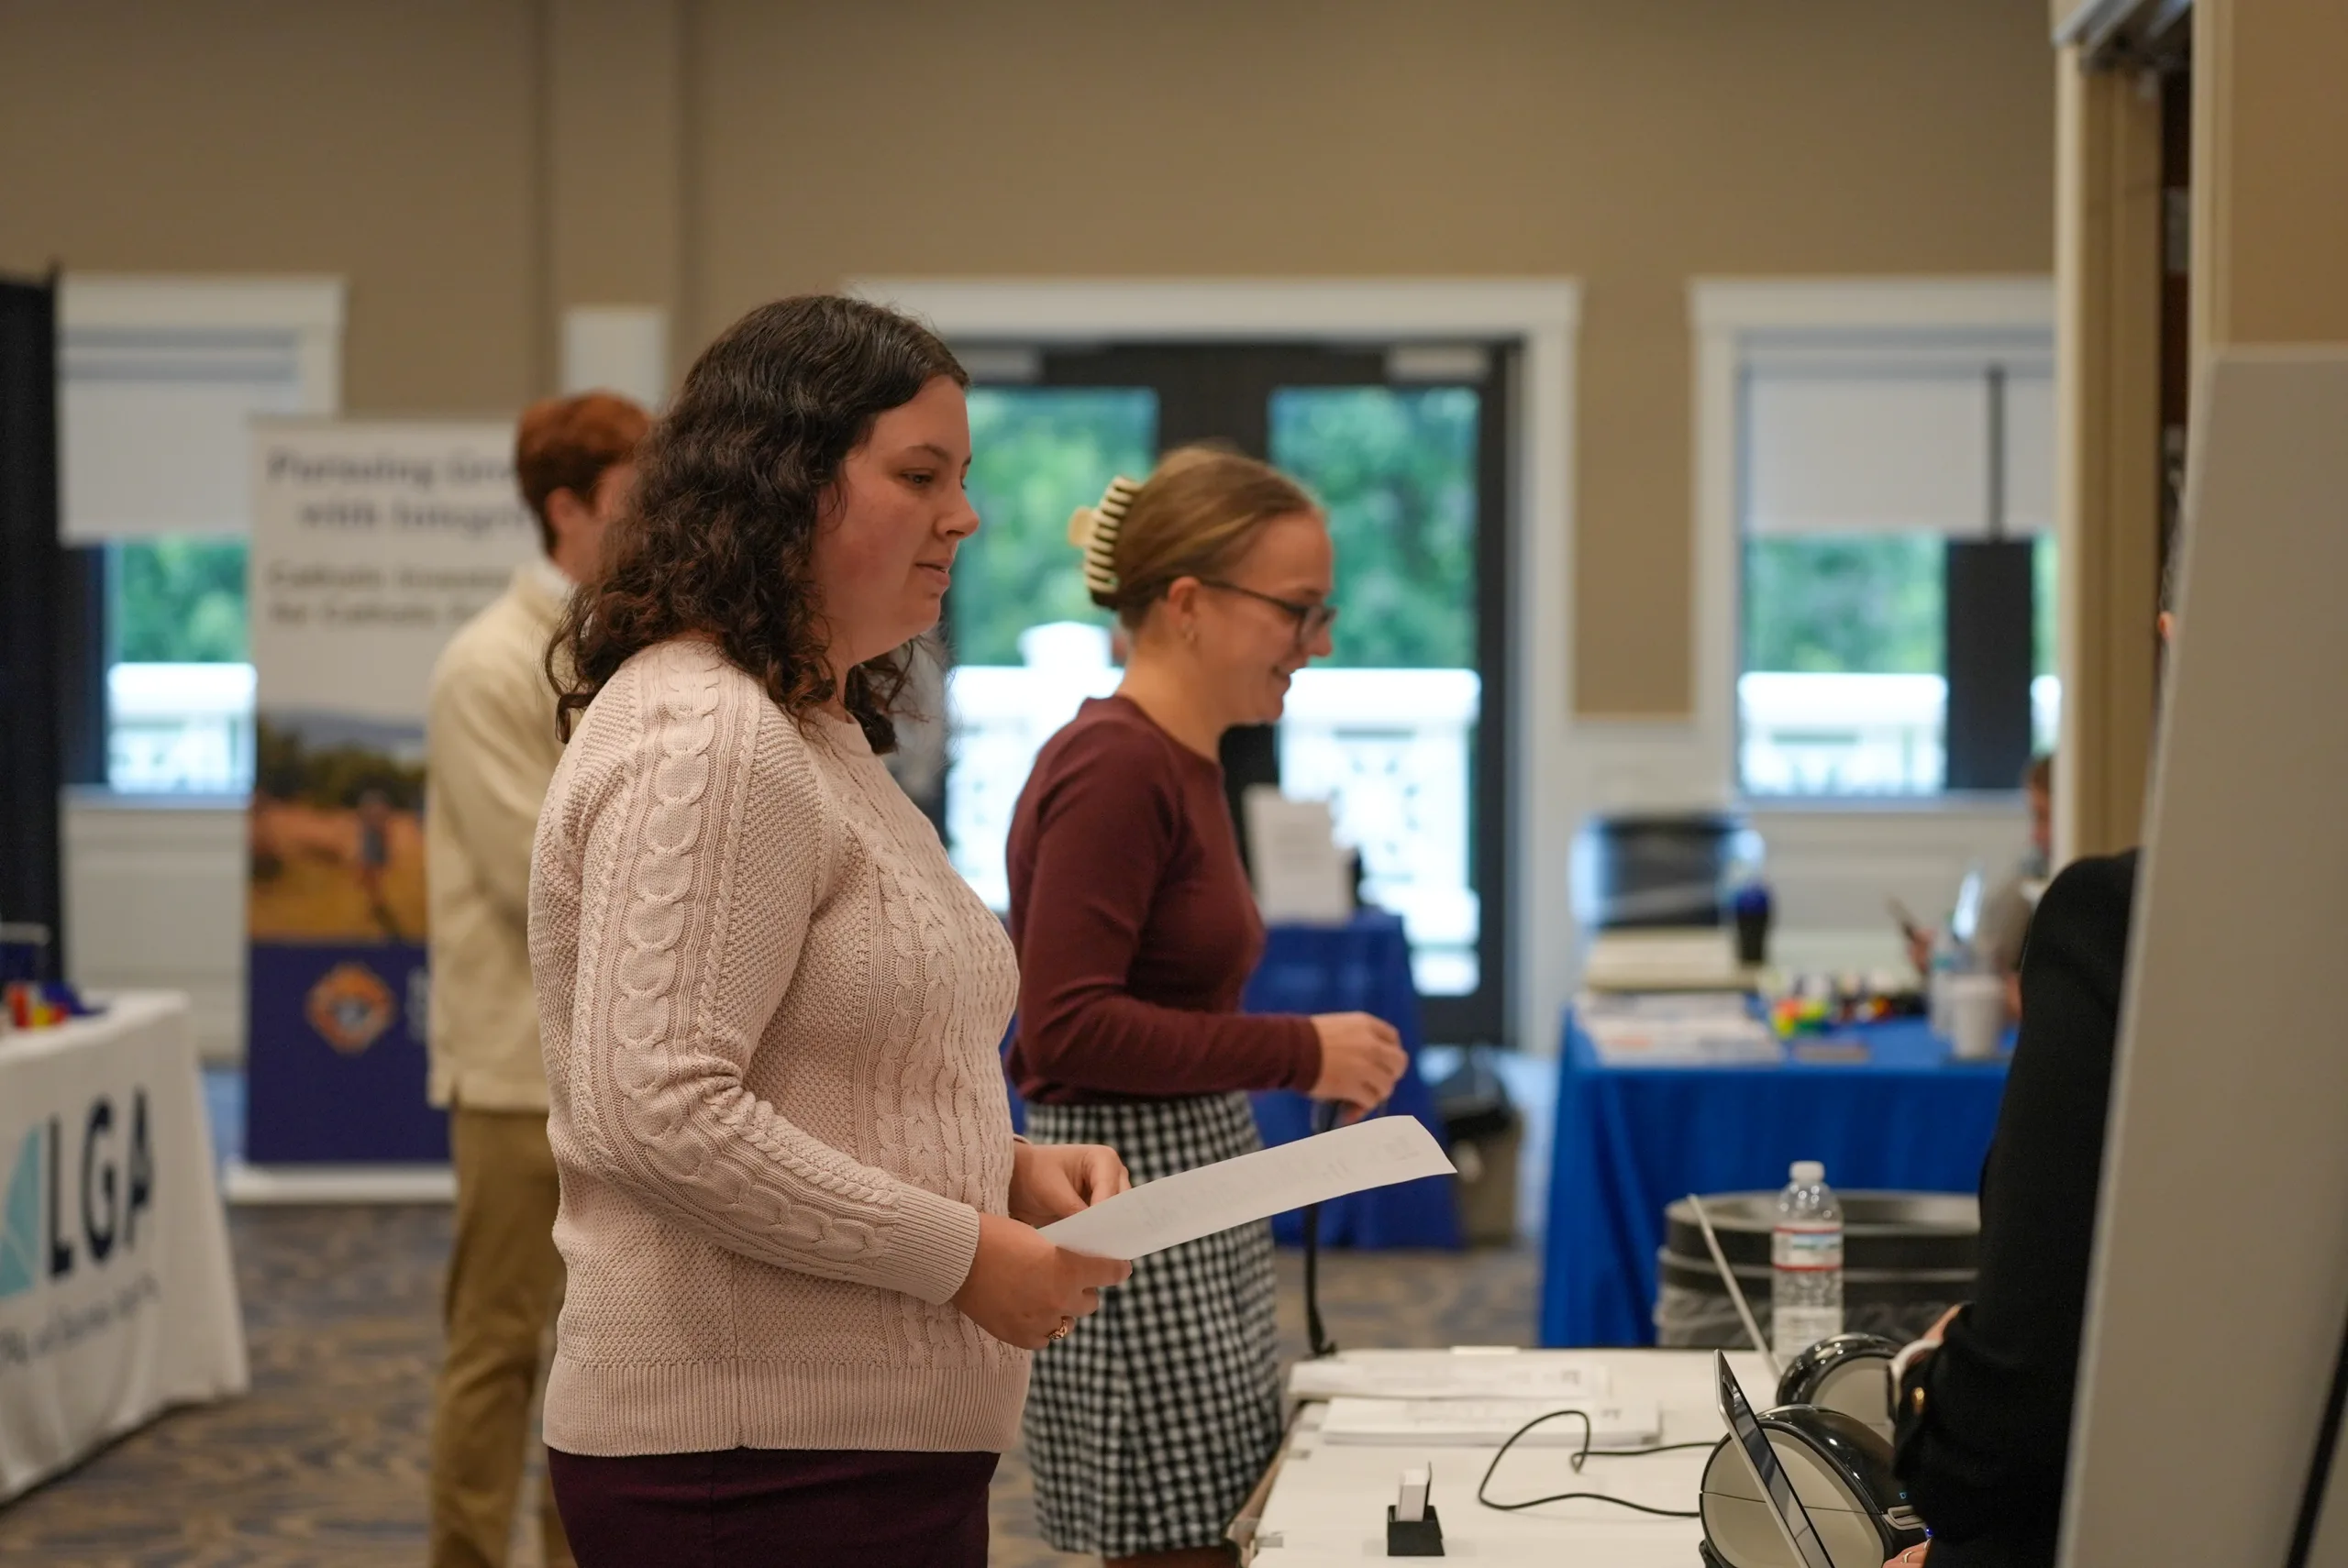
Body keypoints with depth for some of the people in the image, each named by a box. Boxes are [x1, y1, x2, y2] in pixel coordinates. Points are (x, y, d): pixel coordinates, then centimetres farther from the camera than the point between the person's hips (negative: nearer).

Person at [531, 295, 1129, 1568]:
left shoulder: (822, 733, 17)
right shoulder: (701, 741, -17)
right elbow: (659, 1115, -25)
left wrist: (1009, 1169, 7)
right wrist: (967, 1254, -18)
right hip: (763, 1462, -10)